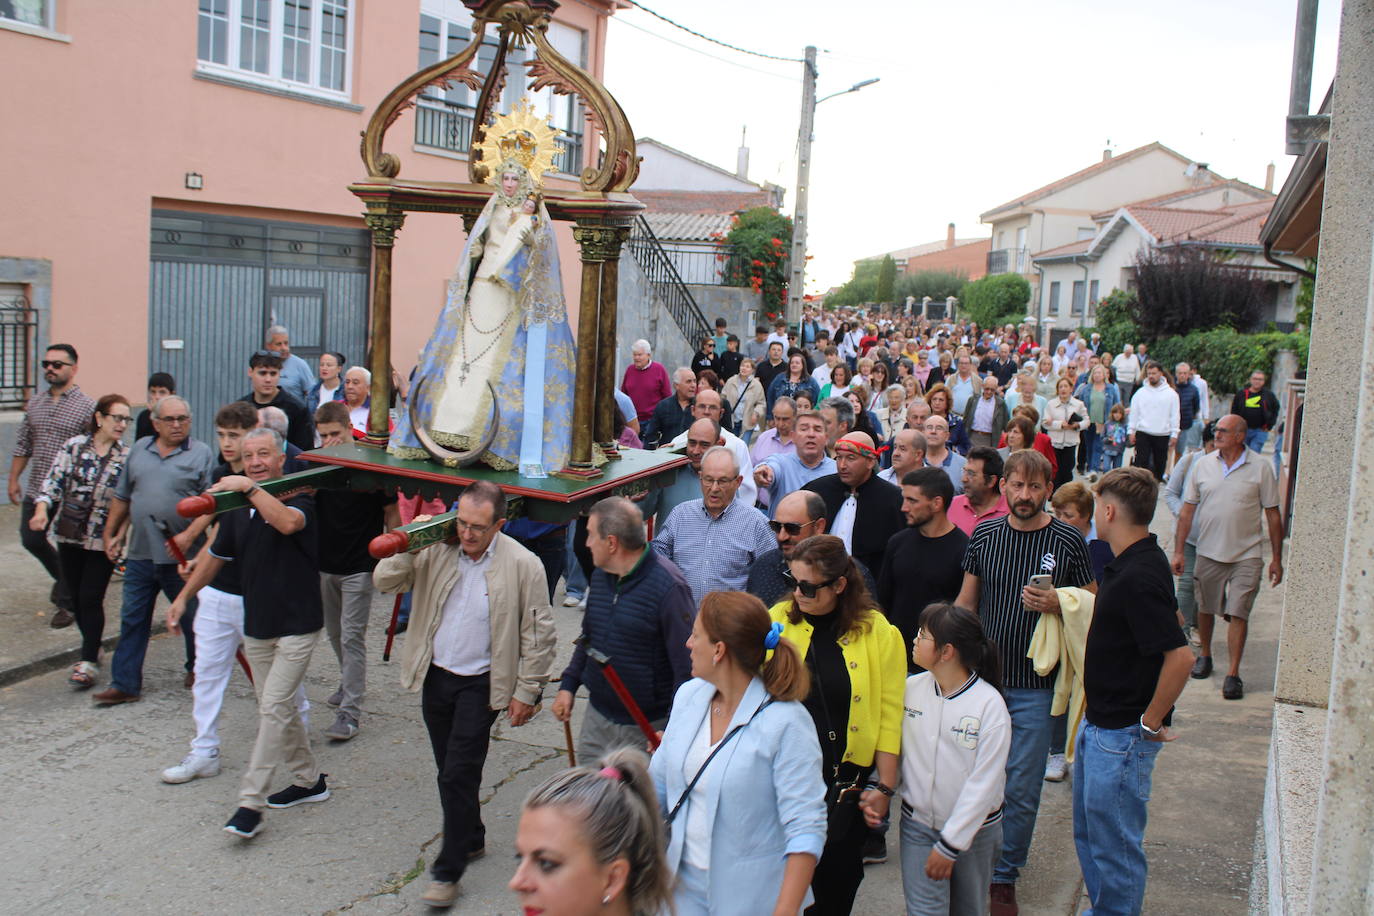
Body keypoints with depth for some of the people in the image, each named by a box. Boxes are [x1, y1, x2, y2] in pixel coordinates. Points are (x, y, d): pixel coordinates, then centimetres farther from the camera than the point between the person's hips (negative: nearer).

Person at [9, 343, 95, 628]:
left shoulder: (86, 406, -9)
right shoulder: (35, 403, 8)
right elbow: (23, 445, 14)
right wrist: (13, 479, 11)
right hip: (35, 490, 6)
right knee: (31, 540, 13)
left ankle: (66, 603, 17)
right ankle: (63, 578, 38)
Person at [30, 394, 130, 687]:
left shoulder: (127, 457, -1)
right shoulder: (74, 447, 0)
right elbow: (53, 481, -1)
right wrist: (42, 510, -17)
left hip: (103, 540, -2)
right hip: (70, 535, 2)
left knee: (91, 599, -6)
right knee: (76, 597, 11)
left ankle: (89, 662, 0)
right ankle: (93, 649, 29)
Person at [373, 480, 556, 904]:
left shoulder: (523, 564, -14)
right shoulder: (437, 550, -4)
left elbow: (538, 633, -9)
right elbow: (384, 581, -3)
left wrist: (526, 692, -9)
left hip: (481, 684, -5)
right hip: (435, 677, 5)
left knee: (459, 773, -7)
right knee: (449, 772, 17)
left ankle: (448, 871, 6)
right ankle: (471, 838, 38)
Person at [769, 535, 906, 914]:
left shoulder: (879, 634, -6)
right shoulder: (777, 620, -2)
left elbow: (889, 716, -3)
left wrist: (884, 786, -4)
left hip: (848, 780, -1)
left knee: (838, 876, 12)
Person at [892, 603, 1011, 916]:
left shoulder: (990, 704, -17)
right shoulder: (911, 689, -5)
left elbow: (983, 783, -17)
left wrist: (950, 844, -16)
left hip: (973, 829, -2)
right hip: (917, 824, 2)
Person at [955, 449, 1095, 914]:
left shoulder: (1069, 542, -6)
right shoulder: (983, 535, 2)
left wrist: (1057, 604, -19)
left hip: (1035, 686, -2)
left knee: (1021, 789, 5)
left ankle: (1004, 877, 22)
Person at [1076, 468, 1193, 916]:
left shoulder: (1137, 577, -26)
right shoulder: (1134, 562, 6)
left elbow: (1180, 655, -31)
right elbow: (1169, 617, 22)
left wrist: (1152, 721, -20)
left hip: (1123, 733, -10)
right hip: (1099, 723, 10)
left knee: (1113, 842, 4)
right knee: (1089, 830, 22)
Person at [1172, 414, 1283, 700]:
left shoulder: (1260, 468, -3)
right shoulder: (1203, 465, 3)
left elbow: (1273, 515, 2)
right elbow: (1187, 510, 6)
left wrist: (1276, 558, 1)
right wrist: (1178, 551, 3)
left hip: (1247, 555, -3)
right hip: (1208, 552, 3)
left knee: (1238, 614, -6)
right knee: (1205, 609, 14)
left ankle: (1233, 674, 0)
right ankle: (1204, 655, 36)